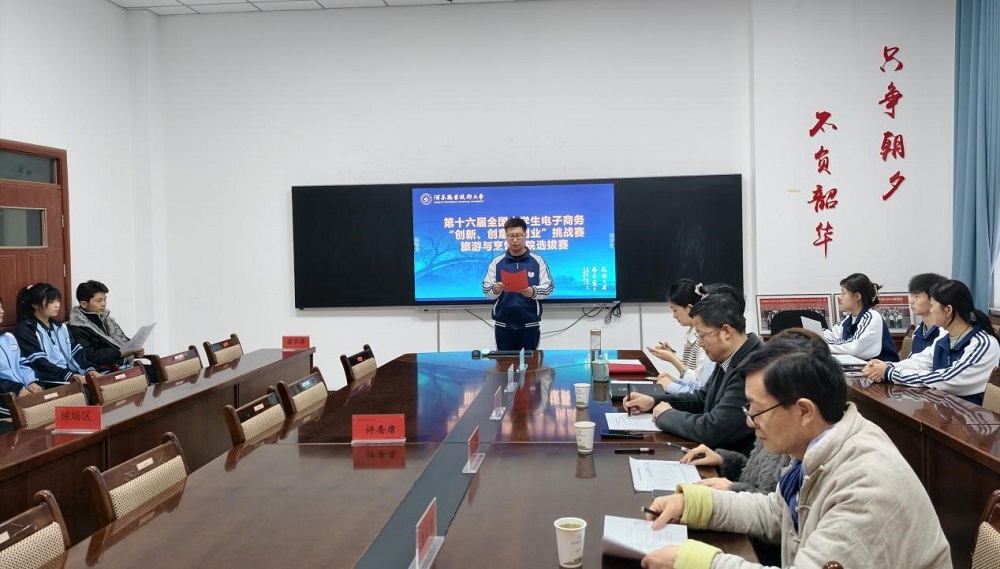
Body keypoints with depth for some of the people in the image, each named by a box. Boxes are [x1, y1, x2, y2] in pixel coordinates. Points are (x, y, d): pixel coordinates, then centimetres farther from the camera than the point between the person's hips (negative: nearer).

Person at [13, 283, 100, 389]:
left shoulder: (60, 327, 20)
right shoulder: (24, 330, -1)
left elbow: (76, 352, 11)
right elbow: (39, 363, -12)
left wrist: (89, 369, -10)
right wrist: (68, 376, -23)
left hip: (71, 375, 6)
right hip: (47, 382, -6)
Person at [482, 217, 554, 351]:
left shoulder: (538, 261, 3)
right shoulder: (496, 262, 5)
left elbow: (548, 287, -1)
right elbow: (486, 290, 2)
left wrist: (533, 292, -21)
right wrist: (495, 290, -21)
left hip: (530, 323, -1)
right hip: (503, 324, 1)